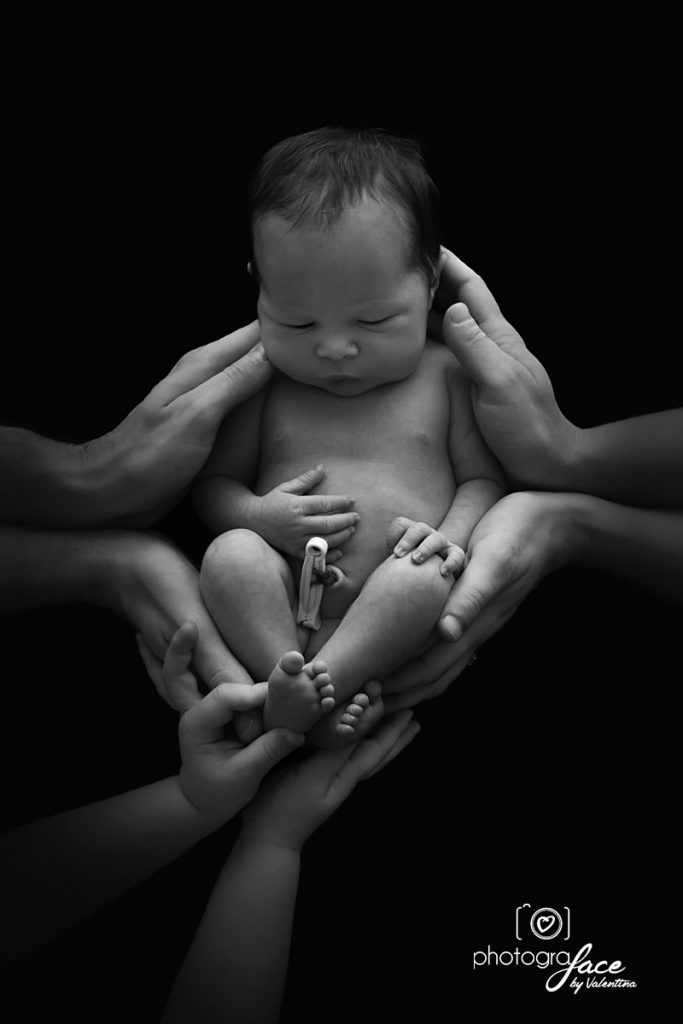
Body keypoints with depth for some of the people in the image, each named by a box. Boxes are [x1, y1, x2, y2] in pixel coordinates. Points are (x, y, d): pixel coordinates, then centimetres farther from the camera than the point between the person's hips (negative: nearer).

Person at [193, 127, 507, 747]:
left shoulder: (443, 375, 9)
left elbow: (483, 477, 11)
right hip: (281, 613, 2)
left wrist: (453, 537, -12)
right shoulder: (265, 386, 11)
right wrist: (256, 515, -8)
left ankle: (303, 691, -35)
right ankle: (306, 698, -33)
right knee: (230, 553, -27)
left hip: (395, 624, -1)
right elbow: (214, 482, 15)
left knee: (420, 575, -33)